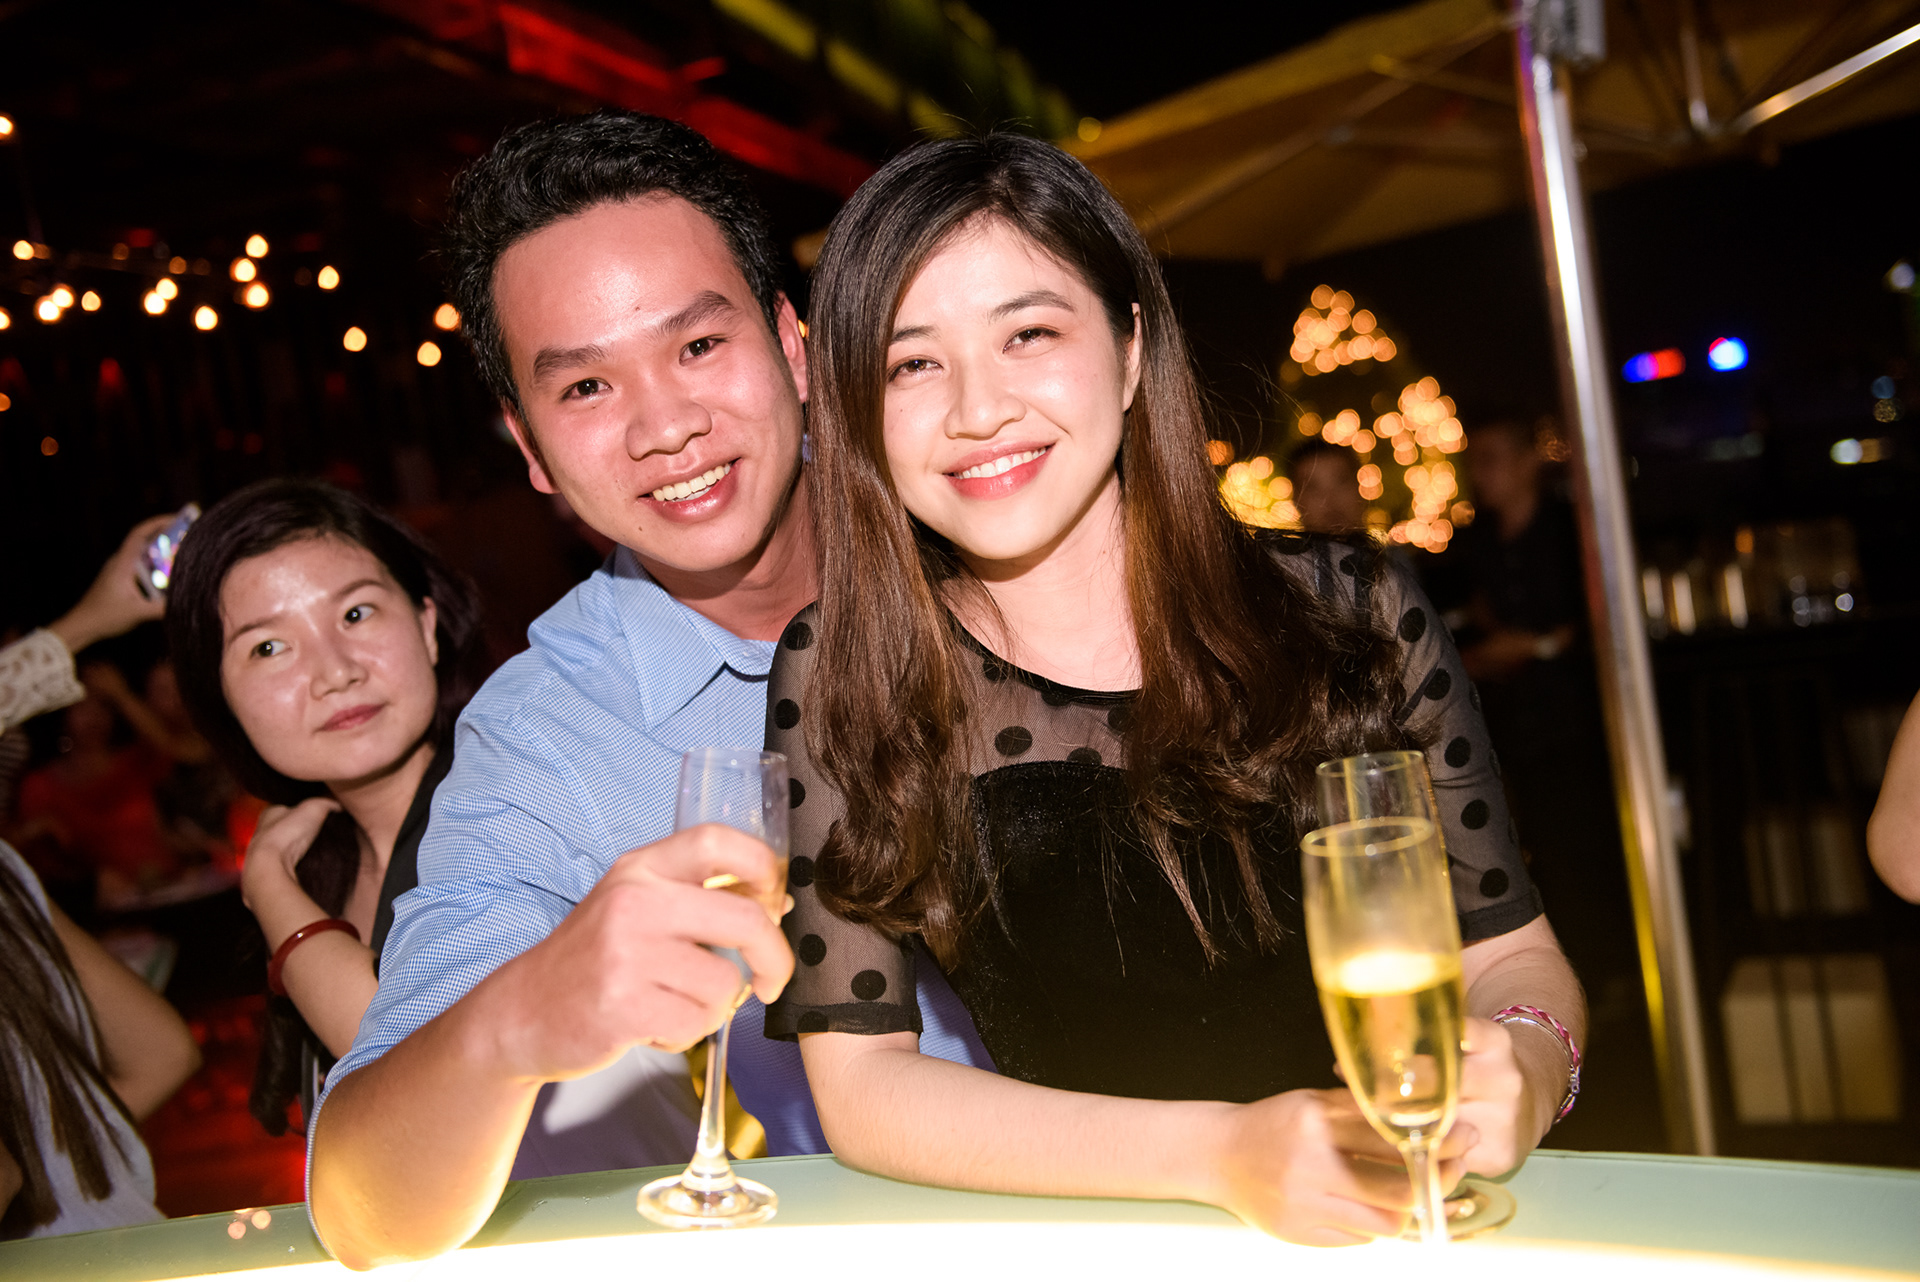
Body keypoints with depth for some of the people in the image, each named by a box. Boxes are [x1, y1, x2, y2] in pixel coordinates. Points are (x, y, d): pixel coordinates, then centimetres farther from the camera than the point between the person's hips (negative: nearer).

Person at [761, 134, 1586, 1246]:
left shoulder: (1350, 615, -4)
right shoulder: (841, 680, -6)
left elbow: (1512, 953, 5)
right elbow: (861, 1080, -9)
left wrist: (1518, 1070, -18)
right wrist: (1224, 1153, -21)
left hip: (1416, 1232, 2)